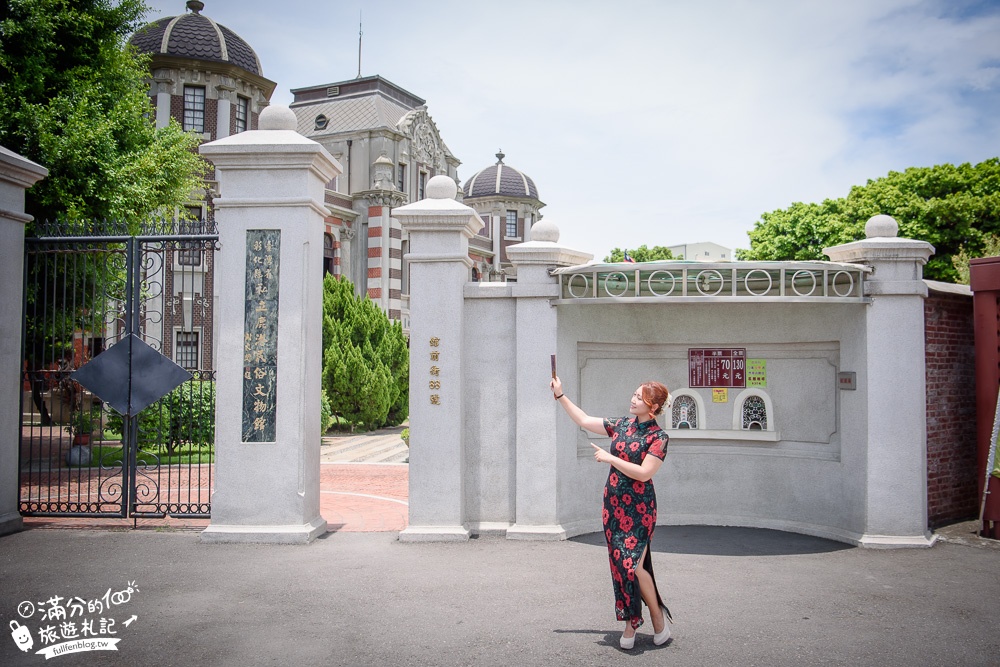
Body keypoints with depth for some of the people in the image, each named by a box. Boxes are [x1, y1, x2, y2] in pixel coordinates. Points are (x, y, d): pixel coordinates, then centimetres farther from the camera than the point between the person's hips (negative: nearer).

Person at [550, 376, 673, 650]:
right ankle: (631, 621, 19)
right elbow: (584, 420, 15)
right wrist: (560, 396, 12)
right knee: (619, 564, 7)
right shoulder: (622, 425, 7)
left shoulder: (658, 437, -10)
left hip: (639, 509, -6)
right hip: (613, 504, 6)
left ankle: (658, 616, 9)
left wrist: (610, 458, -16)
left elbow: (644, 473, -19)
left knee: (632, 565, -12)